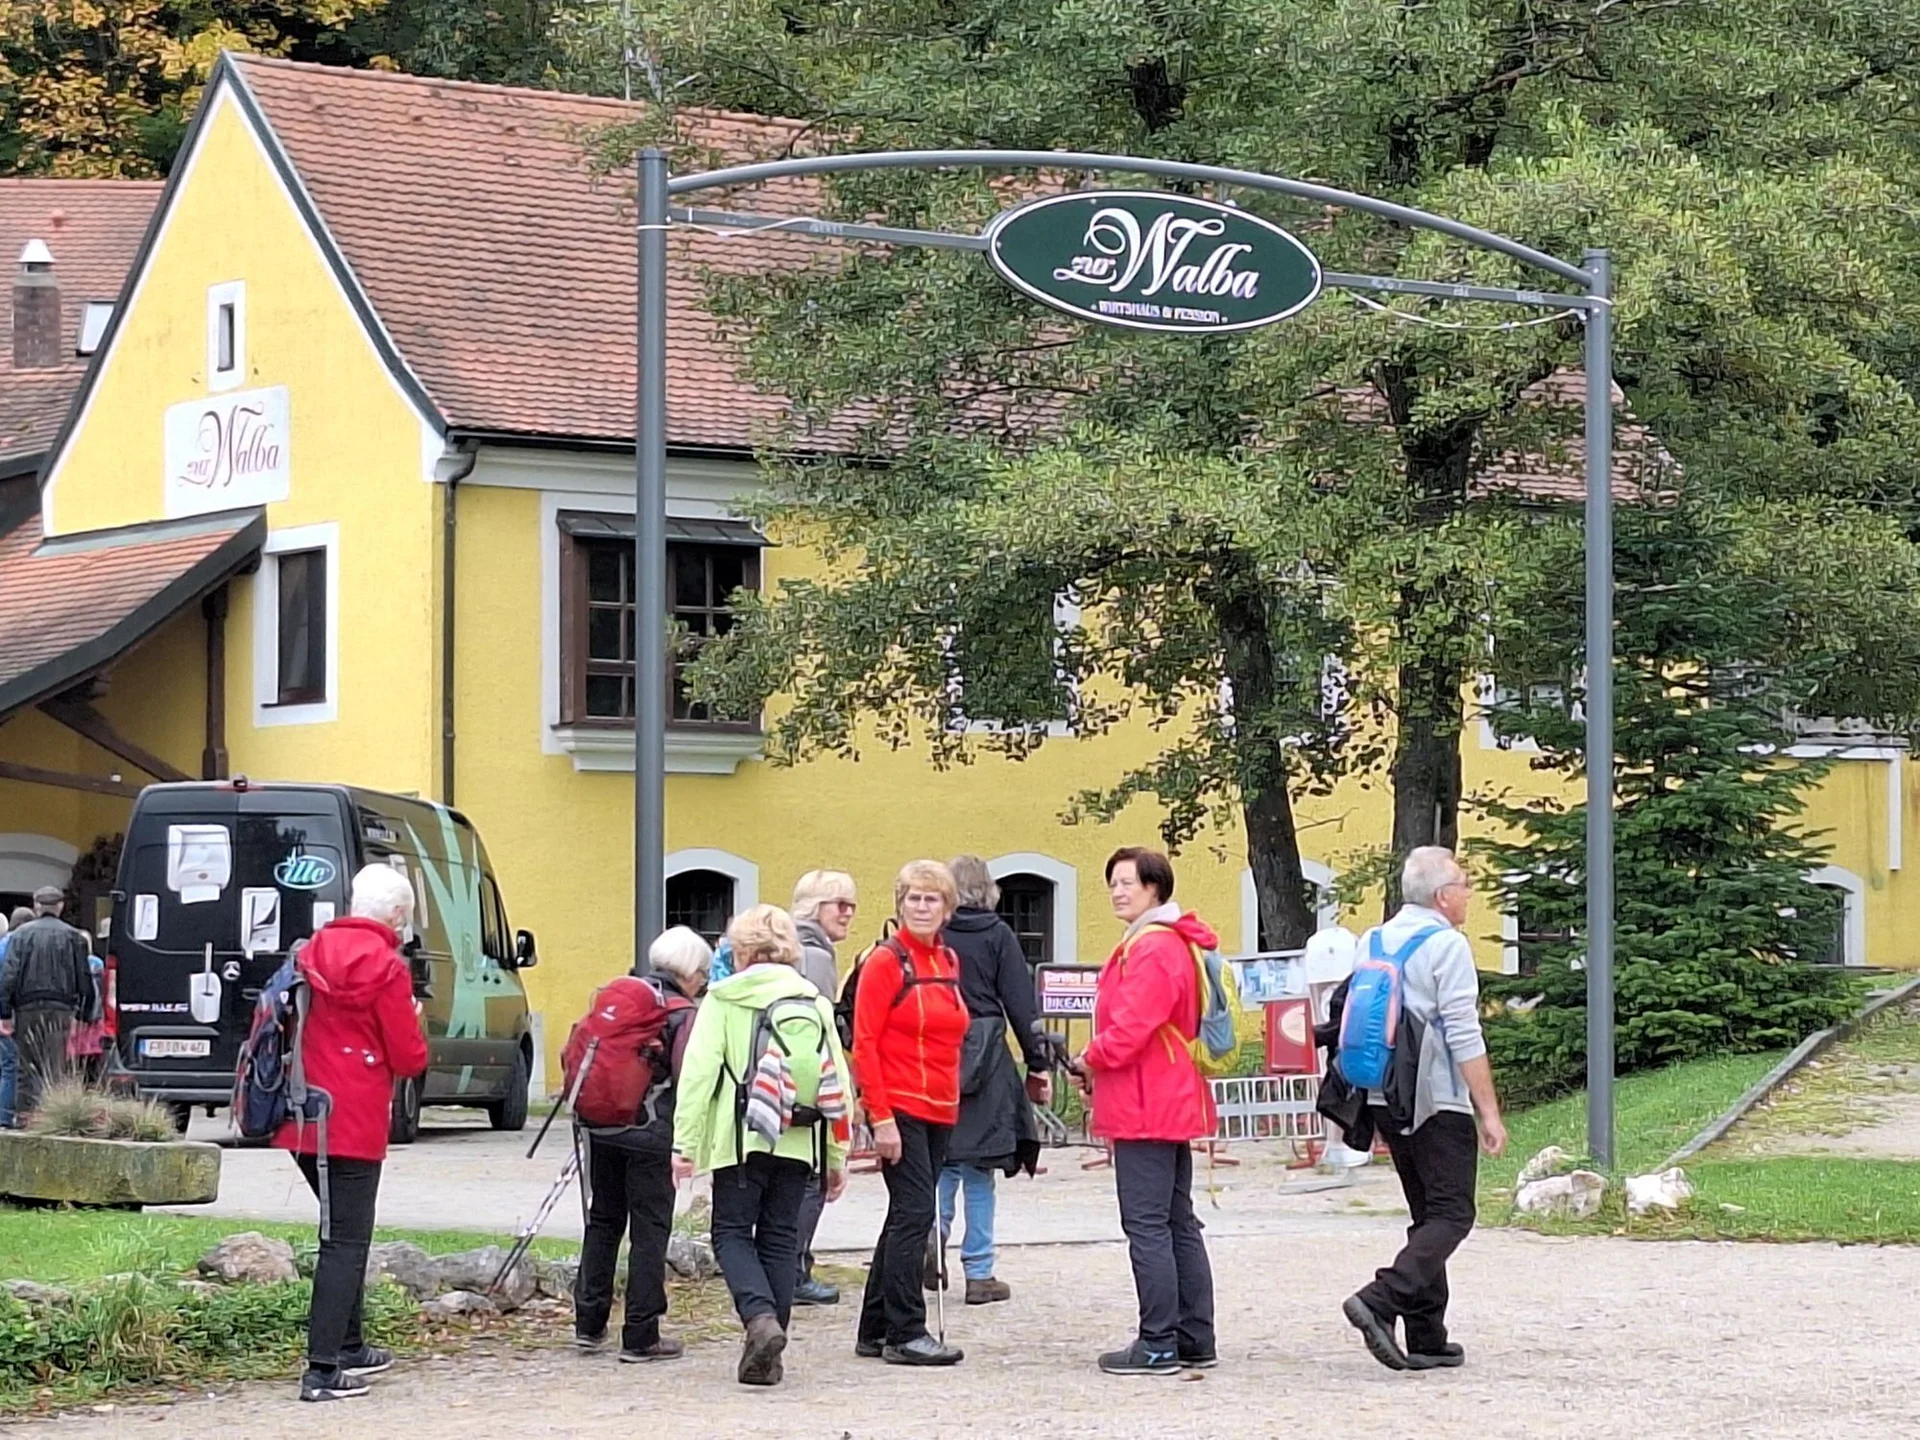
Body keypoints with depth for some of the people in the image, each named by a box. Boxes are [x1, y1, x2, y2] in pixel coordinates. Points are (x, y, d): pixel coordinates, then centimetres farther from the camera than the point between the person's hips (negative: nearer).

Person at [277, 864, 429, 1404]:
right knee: (346, 1242, -5)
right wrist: (412, 1021, 9)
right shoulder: (387, 968, -13)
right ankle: (323, 1369, -10)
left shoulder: (313, 953, 7)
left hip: (305, 1120, 7)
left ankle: (348, 1345, 32)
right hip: (355, 1125, -7)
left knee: (342, 1232, 22)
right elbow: (409, 1060, -9)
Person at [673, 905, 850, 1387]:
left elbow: (699, 1071, -8)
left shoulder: (724, 999, 0)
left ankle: (760, 1316, -19)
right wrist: (837, 1156, 14)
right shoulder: (815, 1003, 11)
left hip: (742, 1139, -4)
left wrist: (686, 1143, -8)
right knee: (780, 1238, 11)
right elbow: (838, 1082, 10)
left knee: (732, 1232, 6)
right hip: (798, 1143, 4)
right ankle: (768, 1357, 10)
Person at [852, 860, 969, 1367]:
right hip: (900, 1108, -8)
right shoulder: (886, 962, -8)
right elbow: (865, 1044, -12)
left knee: (908, 1218, 11)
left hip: (940, 1110, 8)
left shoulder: (949, 961, 13)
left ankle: (875, 1332, 18)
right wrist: (881, 1117, -17)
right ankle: (905, 1334, -7)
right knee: (914, 1212, -11)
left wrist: (954, 1099, 15)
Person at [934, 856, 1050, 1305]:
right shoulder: (997, 935, -3)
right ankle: (979, 1272, 6)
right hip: (986, 1061, -2)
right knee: (979, 1167, 5)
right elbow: (1021, 1005, -4)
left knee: (943, 1160, 17)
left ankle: (933, 1232, -7)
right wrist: (1039, 1064, 1)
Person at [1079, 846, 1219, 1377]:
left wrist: (1092, 1059, -4)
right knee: (1178, 1223, 14)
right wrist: (1101, 1063, 10)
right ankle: (1194, 1340, 18)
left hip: (1146, 1108, -11)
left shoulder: (1153, 949, -17)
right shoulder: (1175, 943, 17)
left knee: (1146, 1224, -8)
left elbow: (1132, 1026, -22)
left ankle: (1159, 1346, -7)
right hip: (1171, 1104, 11)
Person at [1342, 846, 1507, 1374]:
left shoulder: (1372, 943, 11)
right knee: (1451, 1215, -6)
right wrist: (1490, 1112, -13)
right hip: (1438, 1104, -8)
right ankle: (1380, 1301, -24)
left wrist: (1359, 1099, 23)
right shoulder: (1447, 945, -11)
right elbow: (1464, 1038, -15)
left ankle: (1427, 1338, 11)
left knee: (1427, 1215, 15)